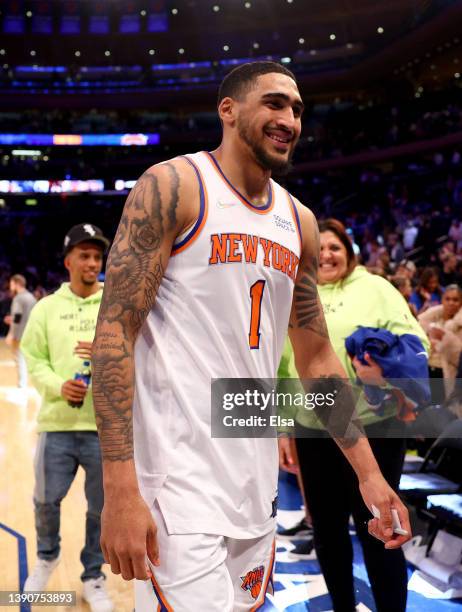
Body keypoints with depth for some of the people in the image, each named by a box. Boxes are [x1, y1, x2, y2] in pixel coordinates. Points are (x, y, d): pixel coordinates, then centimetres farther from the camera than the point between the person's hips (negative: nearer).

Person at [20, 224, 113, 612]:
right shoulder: (47, 307, 5)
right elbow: (33, 361, 3)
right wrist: (59, 386, -14)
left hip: (106, 425, 0)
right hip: (57, 423, 1)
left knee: (102, 507, 9)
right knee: (46, 500, 11)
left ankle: (93, 577, 29)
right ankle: (47, 557, 41)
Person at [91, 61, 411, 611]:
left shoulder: (298, 221, 12)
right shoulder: (173, 186, -8)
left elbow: (315, 356, 17)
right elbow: (114, 329, -14)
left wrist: (368, 473, 13)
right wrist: (120, 490, -21)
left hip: (258, 479, 7)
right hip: (179, 478, -7)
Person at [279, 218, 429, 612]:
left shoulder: (374, 287, 1)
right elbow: (281, 368, 14)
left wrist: (389, 372, -27)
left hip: (373, 427, -4)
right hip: (312, 431, 4)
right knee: (326, 528, 14)